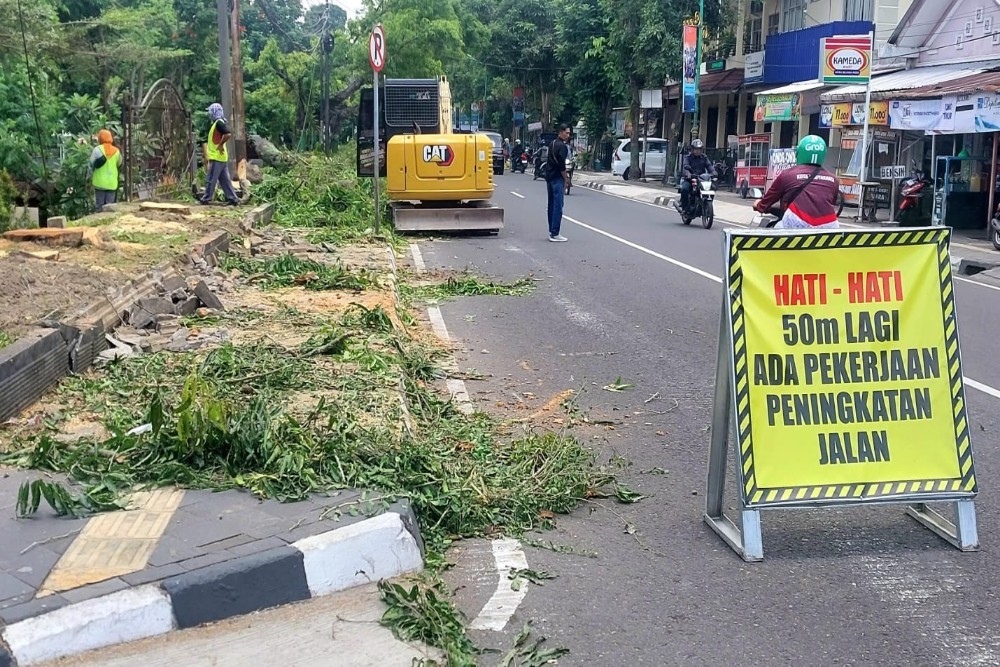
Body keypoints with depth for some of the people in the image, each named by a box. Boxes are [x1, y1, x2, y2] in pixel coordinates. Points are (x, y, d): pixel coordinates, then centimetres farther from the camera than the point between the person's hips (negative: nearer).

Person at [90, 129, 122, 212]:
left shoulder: (98, 150, -7)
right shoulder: (116, 151, 3)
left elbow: (92, 165, -4)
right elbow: (119, 165, 12)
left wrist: (91, 178, 6)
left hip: (100, 182, -2)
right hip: (112, 183, 2)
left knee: (100, 206, 3)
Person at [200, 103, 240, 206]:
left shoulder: (219, 123, -13)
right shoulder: (217, 123, 17)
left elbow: (228, 134, -26)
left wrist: (220, 145, -20)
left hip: (217, 157, -10)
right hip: (221, 158, 10)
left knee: (210, 179, -3)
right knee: (225, 180, 9)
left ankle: (206, 199, 2)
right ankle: (233, 198, 7)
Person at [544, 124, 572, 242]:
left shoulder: (552, 143, 15)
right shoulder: (562, 146, -14)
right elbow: (561, 165, -19)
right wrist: (566, 178, -9)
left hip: (549, 177, 10)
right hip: (557, 179, -10)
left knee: (551, 204, 15)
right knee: (558, 205, -9)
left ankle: (551, 231, 20)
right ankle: (555, 234, -11)